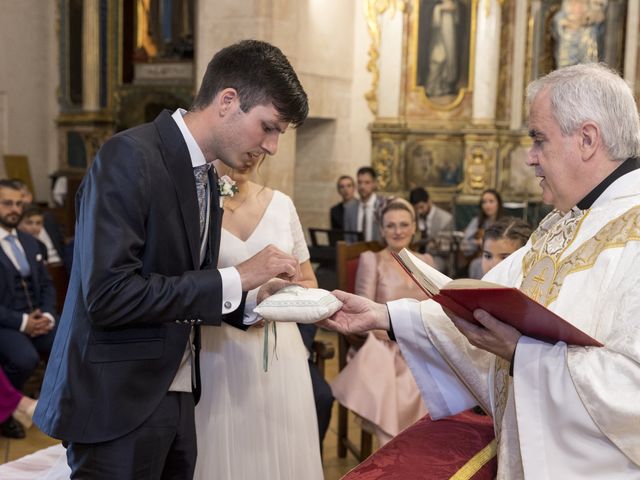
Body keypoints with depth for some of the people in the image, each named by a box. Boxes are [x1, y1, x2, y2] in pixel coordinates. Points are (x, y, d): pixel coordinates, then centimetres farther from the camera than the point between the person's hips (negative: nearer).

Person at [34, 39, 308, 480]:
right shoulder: (129, 157, -16)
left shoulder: (209, 179, 9)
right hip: (119, 402, -8)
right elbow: (108, 294, -24)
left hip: (176, 398, 8)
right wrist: (235, 279, -20)